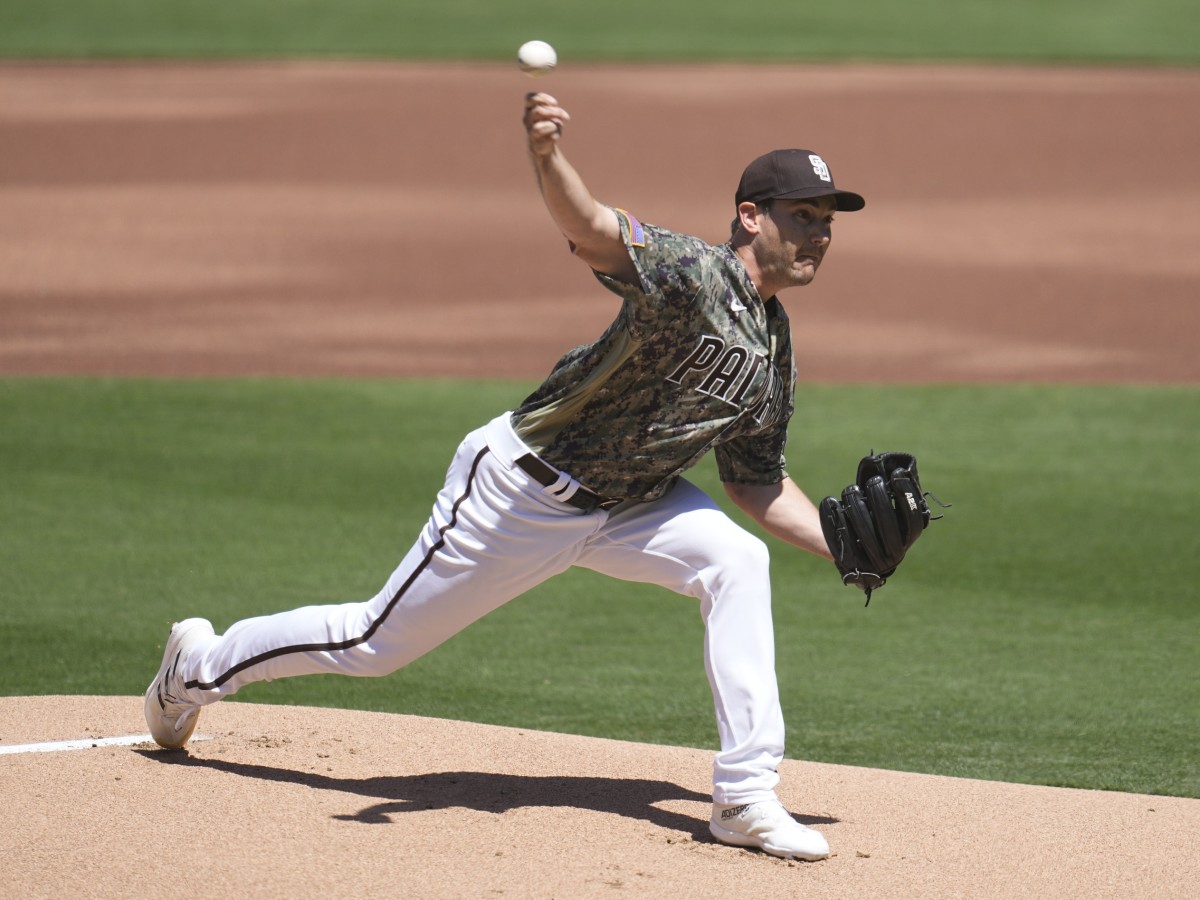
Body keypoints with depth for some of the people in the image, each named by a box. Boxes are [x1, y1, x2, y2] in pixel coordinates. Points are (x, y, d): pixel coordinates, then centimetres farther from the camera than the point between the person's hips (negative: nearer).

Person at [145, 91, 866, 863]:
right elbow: (593, 231, -44)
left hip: (624, 503, 7)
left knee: (737, 561, -18)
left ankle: (745, 797, -15)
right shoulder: (695, 275, -24)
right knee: (377, 643, 5)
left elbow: (757, 482, 11)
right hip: (523, 490, -7)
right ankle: (201, 666, 32)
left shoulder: (775, 349, 2)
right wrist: (547, 155, -64)